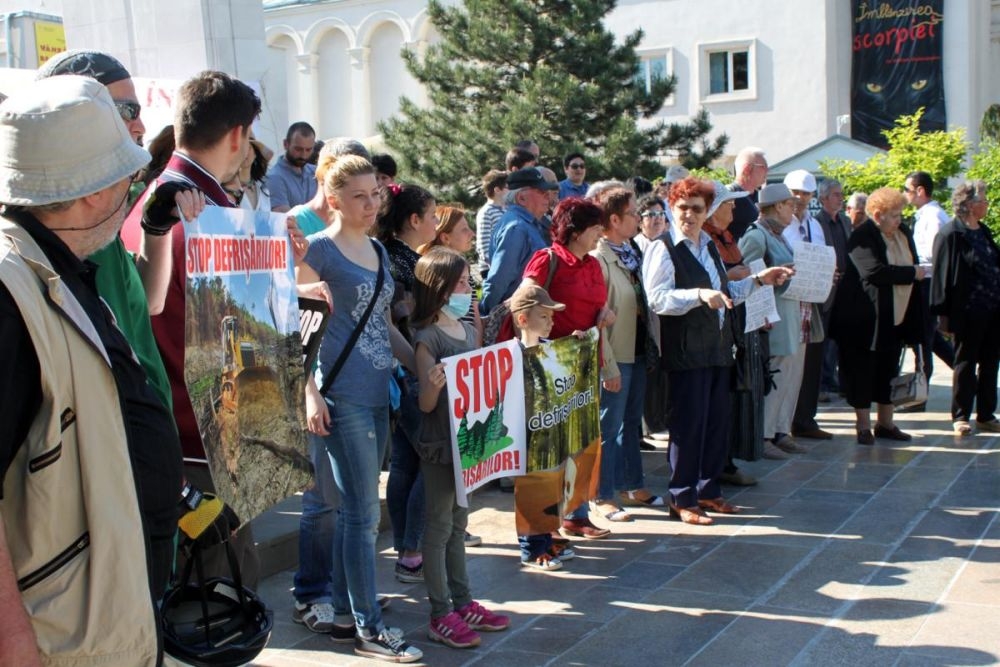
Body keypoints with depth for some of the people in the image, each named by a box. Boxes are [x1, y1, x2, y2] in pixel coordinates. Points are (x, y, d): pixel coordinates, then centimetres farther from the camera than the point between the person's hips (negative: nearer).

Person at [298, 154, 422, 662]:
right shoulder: (319, 249, -6)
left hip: (377, 394, 7)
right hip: (342, 395, -7)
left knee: (355, 508, 14)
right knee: (364, 512, -4)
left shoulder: (378, 250, 15)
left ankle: (344, 610, 25)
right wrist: (310, 393, -15)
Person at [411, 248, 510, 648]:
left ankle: (463, 603, 26)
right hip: (439, 445, -8)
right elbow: (426, 404, -16)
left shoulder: (468, 330, 9)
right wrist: (433, 384, -36)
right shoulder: (427, 337, -14)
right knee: (439, 527, 1)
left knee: (458, 524, 16)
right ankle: (441, 616, 9)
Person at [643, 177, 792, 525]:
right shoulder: (663, 249, -9)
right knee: (688, 424, -2)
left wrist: (758, 280, 17)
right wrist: (699, 295, -30)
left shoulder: (710, 247, 18)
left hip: (718, 347, 8)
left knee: (718, 421, 12)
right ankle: (682, 499, 10)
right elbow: (657, 299, -21)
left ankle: (707, 489, 26)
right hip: (686, 351, -8)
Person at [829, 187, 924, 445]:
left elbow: (915, 264, 18)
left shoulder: (904, 233, 9)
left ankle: (885, 424, 24)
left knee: (888, 371, 13)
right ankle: (864, 427, 9)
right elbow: (874, 272, -29)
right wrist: (911, 273, -17)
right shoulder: (863, 237, -16)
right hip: (865, 318, -7)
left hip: (895, 316, 7)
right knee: (862, 372, 1)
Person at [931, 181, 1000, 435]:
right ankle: (961, 417, 12)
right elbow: (943, 274, -14)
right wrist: (944, 313, -17)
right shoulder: (950, 234, -12)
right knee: (966, 364, 2)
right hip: (969, 312, -7)